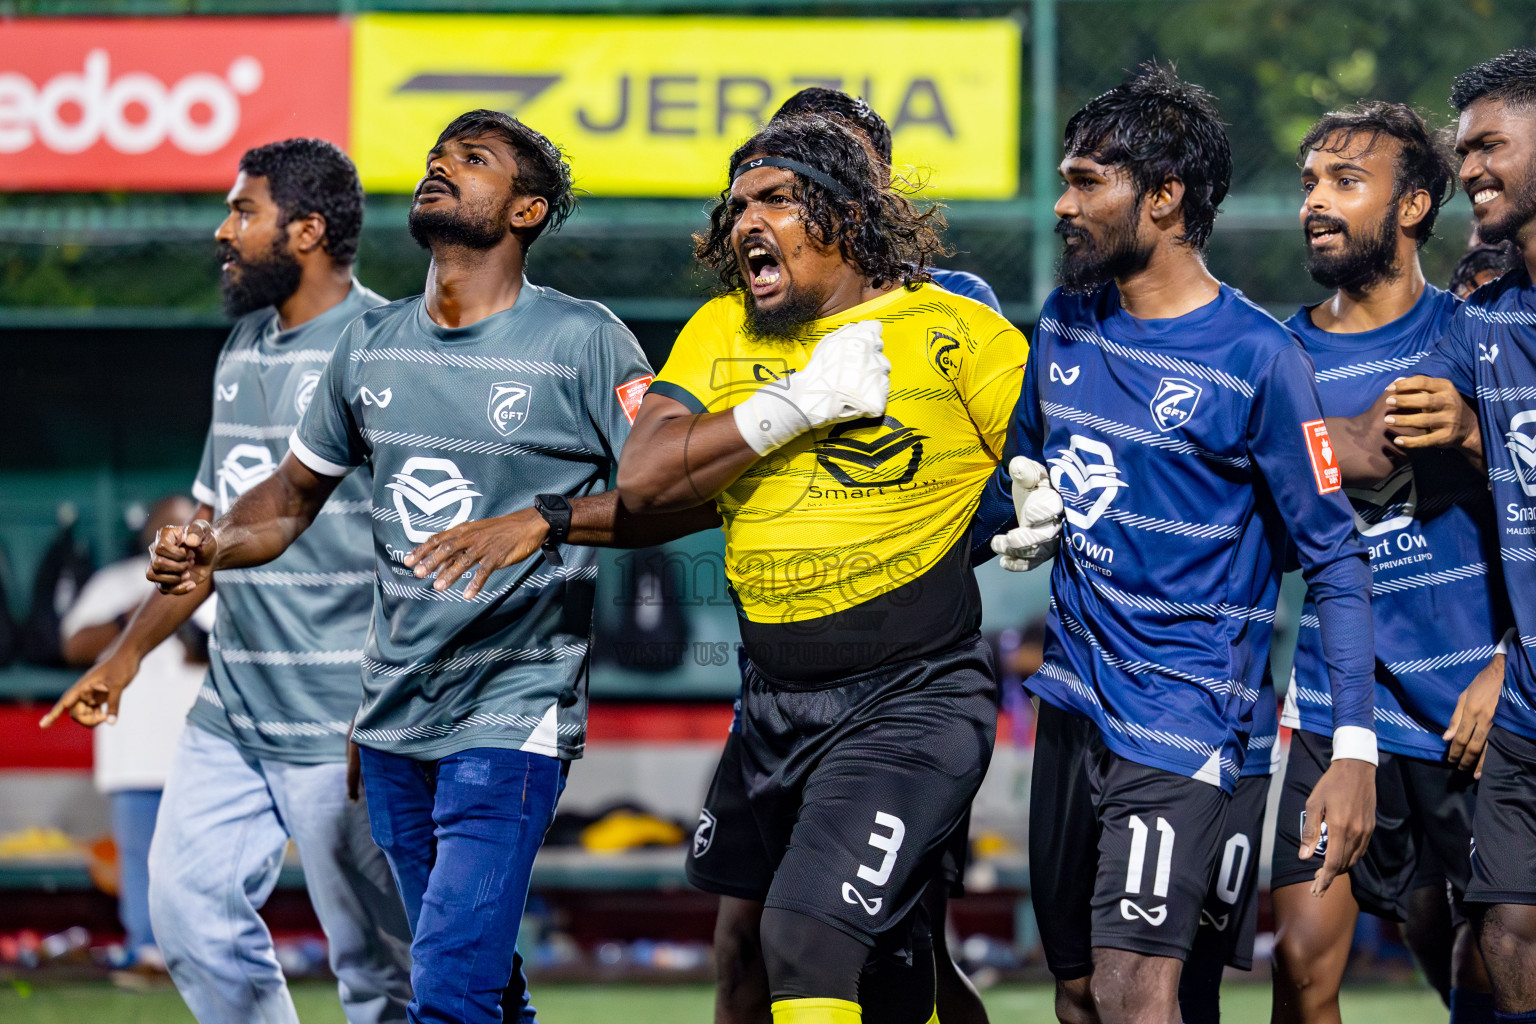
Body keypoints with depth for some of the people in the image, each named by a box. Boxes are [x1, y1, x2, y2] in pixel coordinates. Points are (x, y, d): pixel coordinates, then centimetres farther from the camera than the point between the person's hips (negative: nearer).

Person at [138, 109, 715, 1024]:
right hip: (396, 715, 6)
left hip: (515, 714, -6)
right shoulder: (371, 343, 10)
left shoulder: (582, 341, -7)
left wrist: (544, 521, -24)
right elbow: (297, 493, 22)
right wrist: (213, 549, 1)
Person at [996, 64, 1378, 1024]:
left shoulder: (1256, 359, -12)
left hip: (1183, 718, -7)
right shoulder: (1066, 324, 8)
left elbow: (1337, 559, -10)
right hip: (1073, 696, 7)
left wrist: (1355, 748, -16)